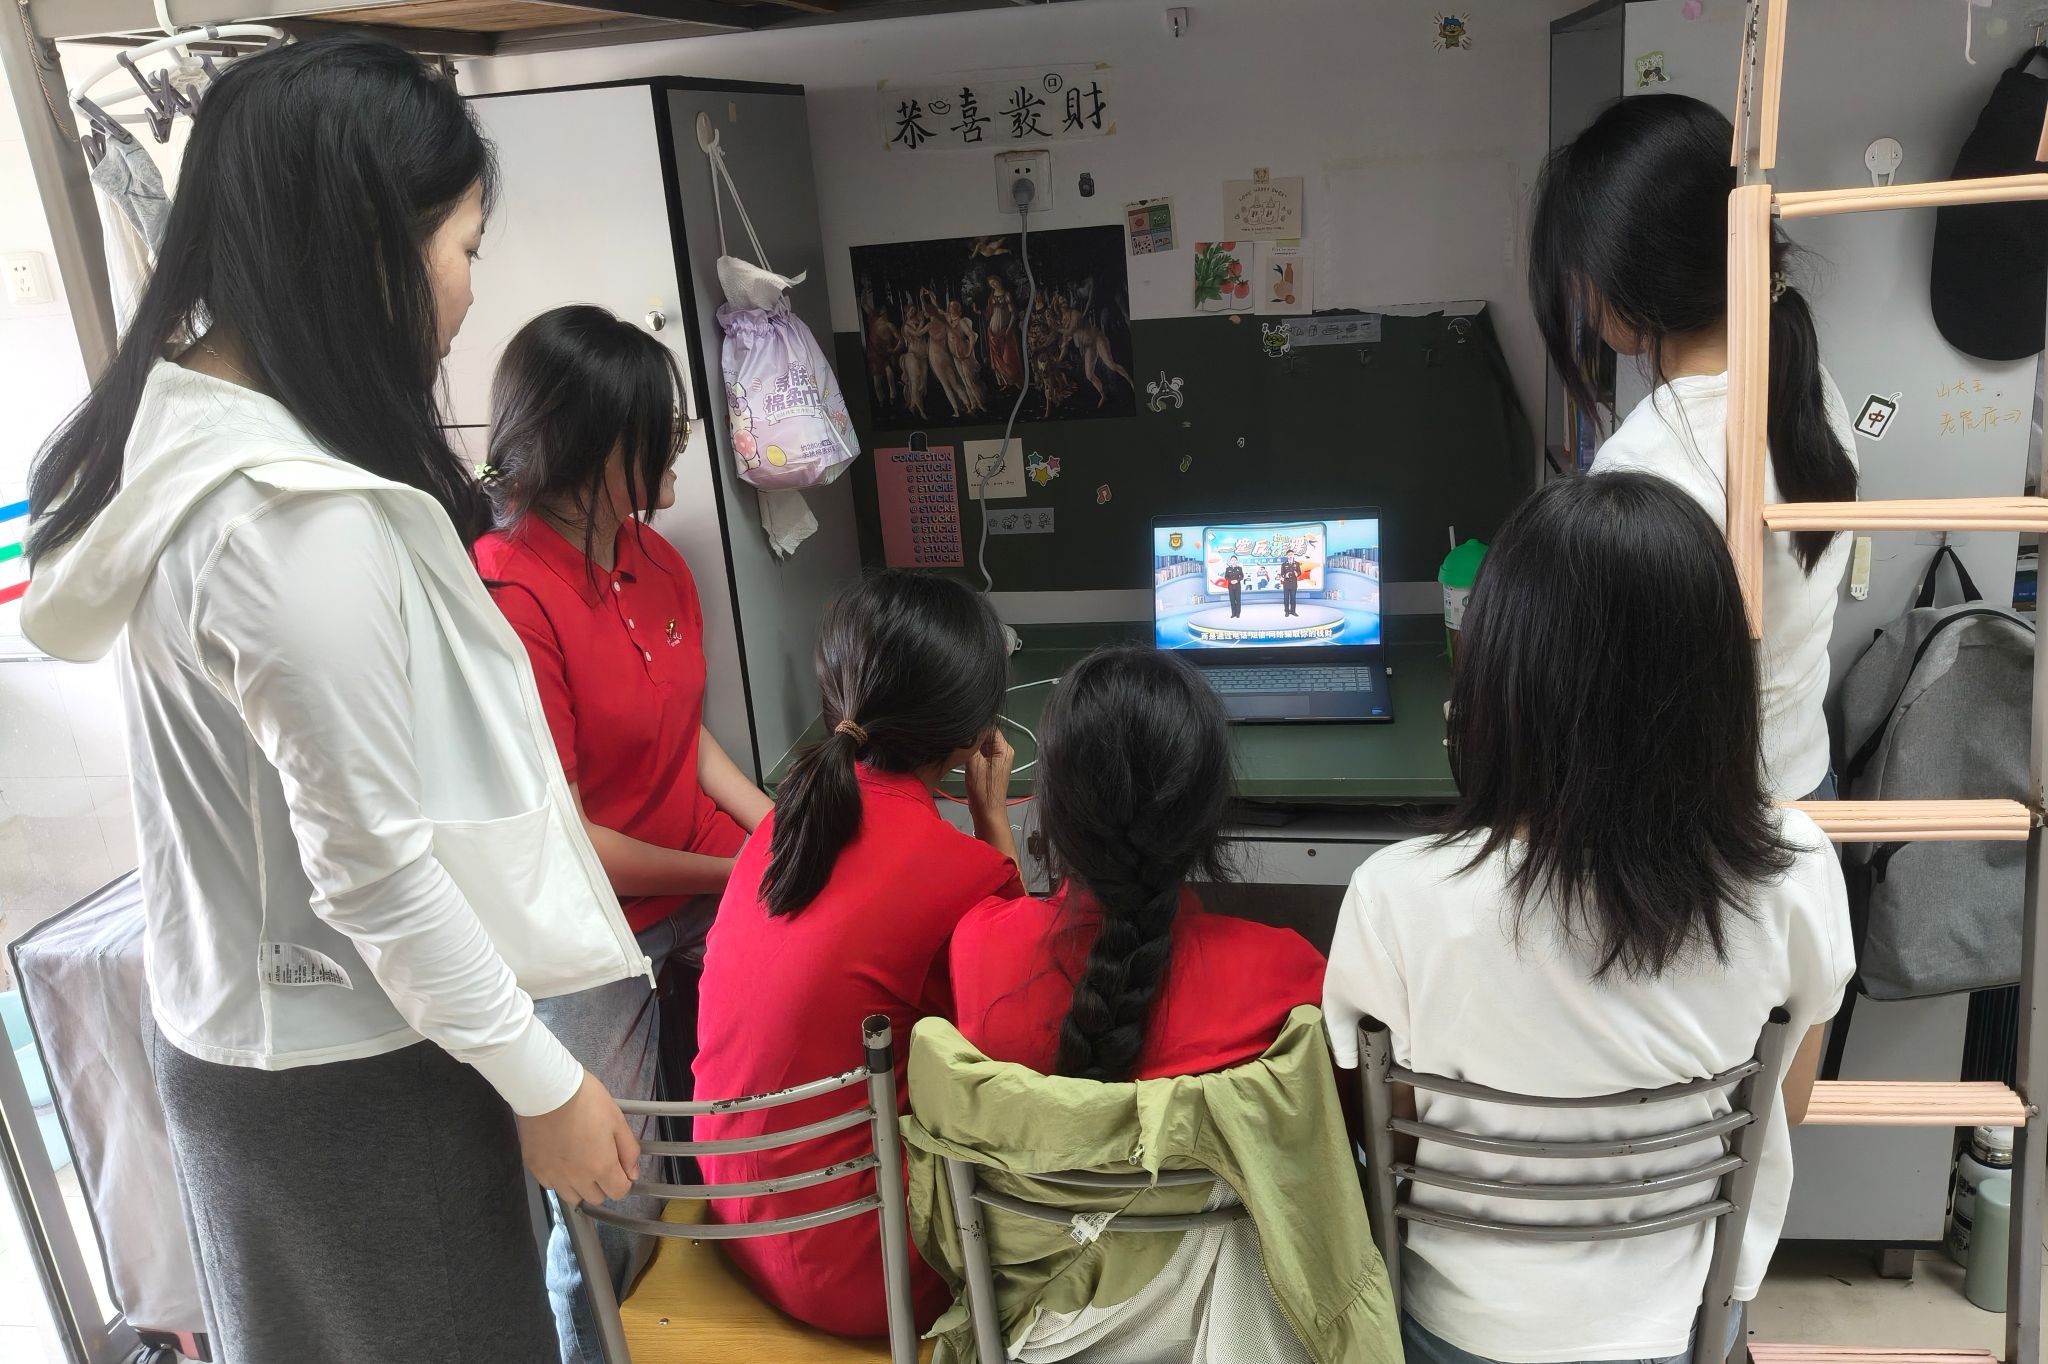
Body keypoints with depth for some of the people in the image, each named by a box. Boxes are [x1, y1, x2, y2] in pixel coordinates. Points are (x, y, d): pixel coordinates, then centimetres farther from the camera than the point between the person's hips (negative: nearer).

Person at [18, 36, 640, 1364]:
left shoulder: (178, 424, -1)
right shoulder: (299, 518, -29)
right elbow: (373, 866, -24)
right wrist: (543, 1081, -15)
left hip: (238, 1032, 9)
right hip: (350, 1072, -9)